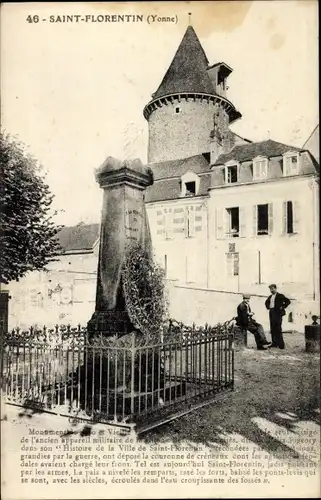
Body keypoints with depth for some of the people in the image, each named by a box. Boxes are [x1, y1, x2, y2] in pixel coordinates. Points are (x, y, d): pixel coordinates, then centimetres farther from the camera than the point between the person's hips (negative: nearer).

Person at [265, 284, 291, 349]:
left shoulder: (280, 296, -3)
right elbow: (266, 302, 36)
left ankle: (281, 344, -6)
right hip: (271, 313, 7)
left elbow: (288, 301, -10)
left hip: (277, 313, -7)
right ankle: (274, 343, 13)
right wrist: (268, 307, 19)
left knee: (278, 329, -10)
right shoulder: (270, 297, 17)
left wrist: (283, 307, -11)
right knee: (272, 329, 7)